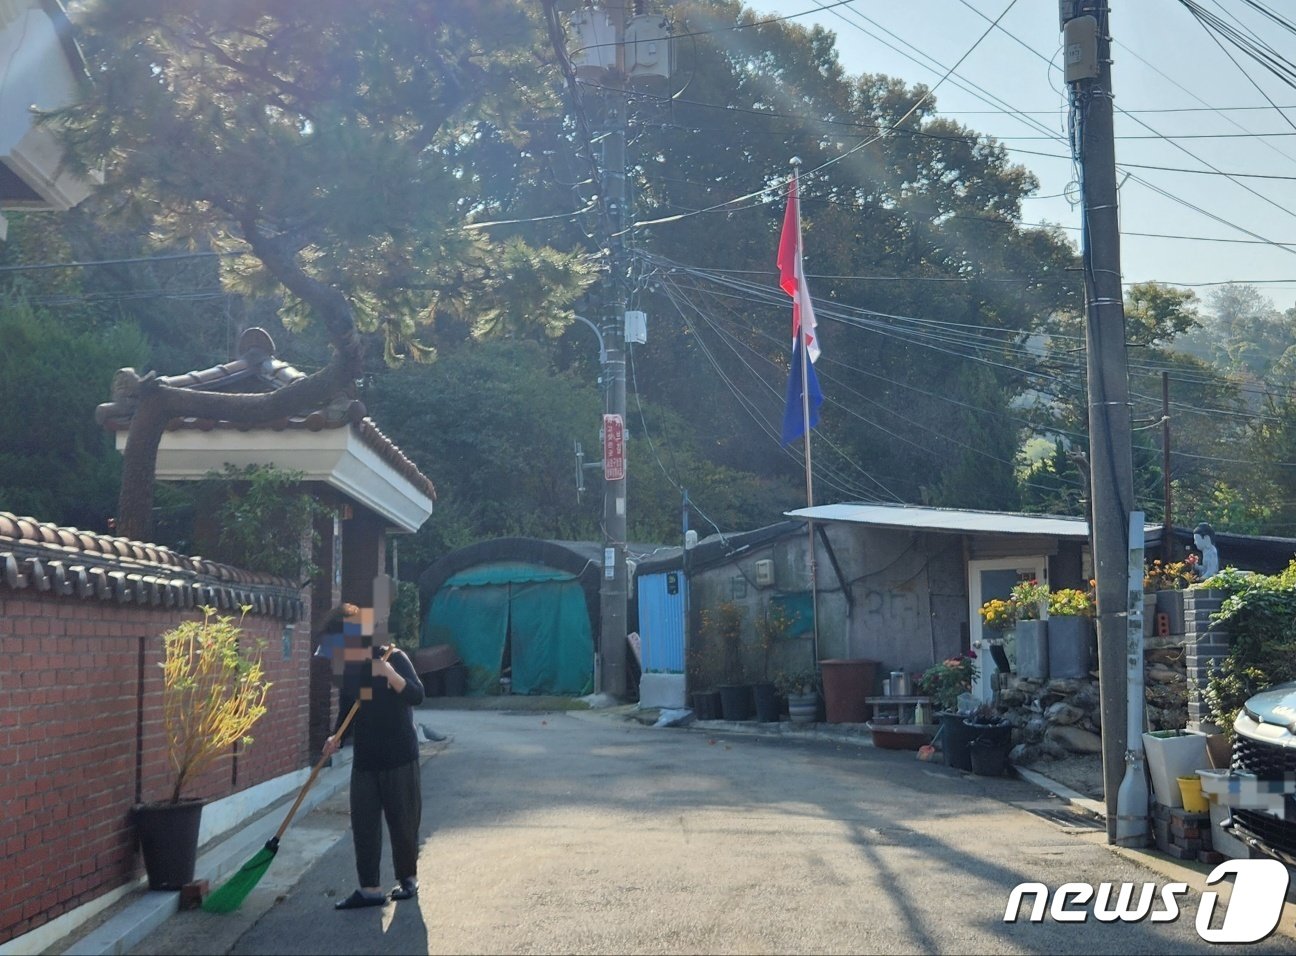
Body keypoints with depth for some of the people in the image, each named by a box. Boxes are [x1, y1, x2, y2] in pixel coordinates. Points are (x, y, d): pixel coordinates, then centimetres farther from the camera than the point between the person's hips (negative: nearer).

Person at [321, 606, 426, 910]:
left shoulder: (394, 658, -9)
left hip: (399, 758, -5)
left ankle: (408, 878, 23)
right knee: (363, 824, 0)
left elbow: (416, 696, -20)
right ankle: (369, 888, 5)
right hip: (364, 758, 5)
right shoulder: (350, 668, 6)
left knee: (403, 821, 5)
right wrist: (337, 737, -7)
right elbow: (346, 710, 11)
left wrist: (389, 672, -34)